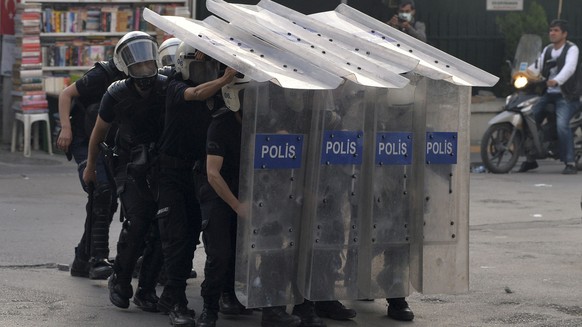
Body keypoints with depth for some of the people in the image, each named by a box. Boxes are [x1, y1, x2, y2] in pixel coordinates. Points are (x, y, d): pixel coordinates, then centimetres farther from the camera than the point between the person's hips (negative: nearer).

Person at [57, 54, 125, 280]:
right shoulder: (102, 75, -14)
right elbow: (66, 94, -10)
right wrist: (66, 128, -21)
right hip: (85, 141, -7)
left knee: (109, 202, 4)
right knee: (101, 191, -24)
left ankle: (82, 260, 14)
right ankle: (98, 258, -28)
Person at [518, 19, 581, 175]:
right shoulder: (547, 50, 18)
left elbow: (569, 68, -22)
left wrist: (557, 80, -41)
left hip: (565, 96, -7)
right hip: (548, 94, 7)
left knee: (562, 124, -28)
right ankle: (530, 159, 7)